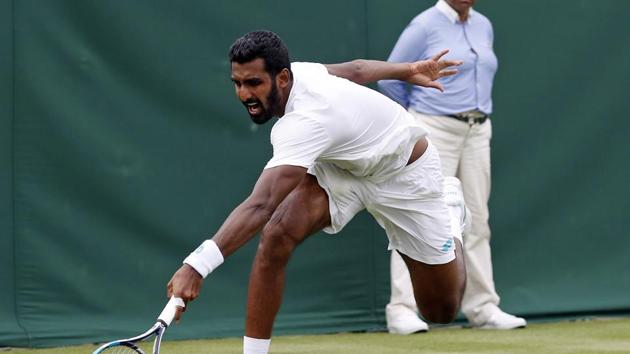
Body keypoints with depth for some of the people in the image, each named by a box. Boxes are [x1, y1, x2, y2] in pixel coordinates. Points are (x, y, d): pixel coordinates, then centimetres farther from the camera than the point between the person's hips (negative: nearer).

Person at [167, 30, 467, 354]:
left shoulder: (306, 121, -43)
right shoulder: (295, 71, -18)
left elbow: (261, 207, -55)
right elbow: (354, 70, 3)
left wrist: (197, 265, -67)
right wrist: (408, 71, 24)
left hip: (404, 174, -6)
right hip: (340, 167, 6)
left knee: (441, 310, 5)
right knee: (276, 236, -24)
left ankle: (450, 220, 36)